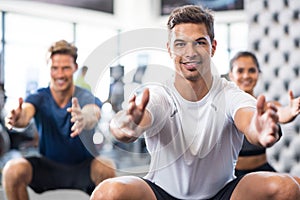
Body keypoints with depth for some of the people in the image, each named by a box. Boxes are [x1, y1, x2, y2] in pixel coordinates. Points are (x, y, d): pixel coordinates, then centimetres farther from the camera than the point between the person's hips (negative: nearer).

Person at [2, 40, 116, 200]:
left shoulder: (86, 98, -12)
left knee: (107, 168, -34)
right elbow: (25, 115, -30)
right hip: (47, 167, 2)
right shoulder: (39, 98, -6)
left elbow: (93, 114, -37)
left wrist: (84, 119, -63)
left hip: (82, 169, -1)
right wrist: (16, 119, -56)